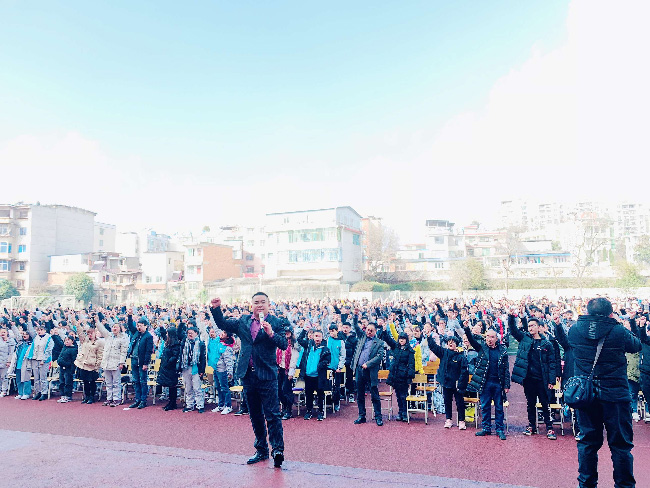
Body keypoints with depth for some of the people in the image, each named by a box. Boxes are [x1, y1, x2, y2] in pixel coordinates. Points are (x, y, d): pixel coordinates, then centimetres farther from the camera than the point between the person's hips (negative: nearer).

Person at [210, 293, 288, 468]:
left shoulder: (276, 322, -4)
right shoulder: (243, 321, 8)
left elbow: (284, 345, -13)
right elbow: (222, 324, 13)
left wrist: (271, 333, -28)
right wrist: (216, 309, -2)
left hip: (267, 375, -5)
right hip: (248, 375, 5)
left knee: (272, 414, -6)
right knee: (255, 416, 15)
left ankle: (277, 448, 3)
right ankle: (261, 450, 28)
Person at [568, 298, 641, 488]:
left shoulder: (575, 330, -8)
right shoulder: (618, 331, -16)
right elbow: (636, 346, 5)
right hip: (615, 394, -3)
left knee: (587, 442, 15)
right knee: (621, 443, 12)